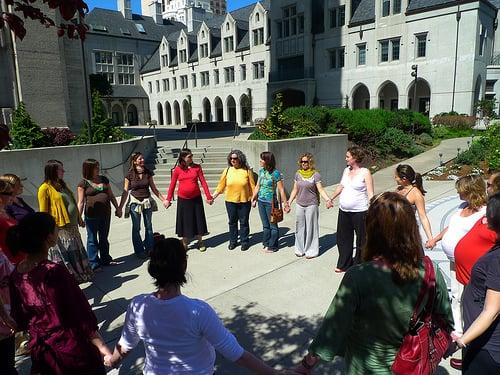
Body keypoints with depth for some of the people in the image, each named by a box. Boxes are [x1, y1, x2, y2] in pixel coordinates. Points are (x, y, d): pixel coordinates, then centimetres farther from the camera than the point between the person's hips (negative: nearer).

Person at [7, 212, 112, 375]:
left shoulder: (16, 274, -8)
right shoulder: (55, 272, -29)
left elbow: (20, 318, 5)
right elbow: (81, 316, -23)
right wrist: (102, 346, -13)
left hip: (41, 350, 6)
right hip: (71, 350, -6)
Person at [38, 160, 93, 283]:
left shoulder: (62, 185, 12)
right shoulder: (45, 189, -12)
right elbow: (44, 212, -13)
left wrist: (79, 219, 20)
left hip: (72, 226, 8)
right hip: (60, 229, -8)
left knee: (76, 252, 18)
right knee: (64, 256, 1)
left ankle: (79, 275, 32)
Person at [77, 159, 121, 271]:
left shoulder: (104, 179, 9)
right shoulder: (83, 183, -5)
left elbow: (111, 196, 15)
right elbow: (81, 202, -6)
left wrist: (117, 208, 12)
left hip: (105, 213, 5)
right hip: (92, 215, -5)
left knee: (104, 238, 16)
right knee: (92, 239, 4)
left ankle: (106, 259, 29)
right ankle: (94, 264, 12)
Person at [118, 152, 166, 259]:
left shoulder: (148, 173, 0)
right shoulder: (129, 175, -7)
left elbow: (154, 189, 7)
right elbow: (125, 192, -4)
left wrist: (163, 200, 5)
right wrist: (120, 207, -5)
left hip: (147, 202, 2)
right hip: (135, 202, -2)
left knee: (148, 226, 10)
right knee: (136, 228, 6)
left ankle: (149, 249, 23)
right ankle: (139, 251, 18)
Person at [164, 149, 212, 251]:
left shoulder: (197, 167, -1)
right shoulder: (177, 169, -2)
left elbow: (203, 182, -2)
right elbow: (172, 185, 3)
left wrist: (208, 197, -6)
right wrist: (168, 199, 2)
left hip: (196, 198, 1)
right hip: (183, 200, 0)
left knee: (198, 220, 9)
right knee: (184, 221, 9)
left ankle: (200, 242, 25)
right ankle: (184, 244, 24)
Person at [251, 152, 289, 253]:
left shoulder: (275, 173, -16)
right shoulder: (261, 171, 4)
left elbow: (281, 190, -14)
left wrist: (285, 204, -13)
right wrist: (253, 199, 16)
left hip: (271, 202, -6)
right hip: (261, 202, 6)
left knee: (273, 225, 8)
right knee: (265, 225, 17)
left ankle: (273, 246, 20)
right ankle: (266, 243, 30)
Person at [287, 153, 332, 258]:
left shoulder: (315, 174, -7)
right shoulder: (298, 174, 6)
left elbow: (320, 189, -12)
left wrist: (328, 200, -26)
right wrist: (289, 202, 7)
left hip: (311, 205, -4)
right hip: (299, 205, 4)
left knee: (311, 228, 3)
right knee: (300, 227, 10)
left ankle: (311, 251, 15)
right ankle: (300, 249, 23)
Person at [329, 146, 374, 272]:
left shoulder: (365, 172, -10)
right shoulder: (346, 170, 8)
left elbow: (370, 193, -13)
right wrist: (331, 199, 26)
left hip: (359, 212, -6)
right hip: (343, 211, 6)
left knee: (361, 240, 8)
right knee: (343, 238, 15)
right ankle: (343, 265, 30)